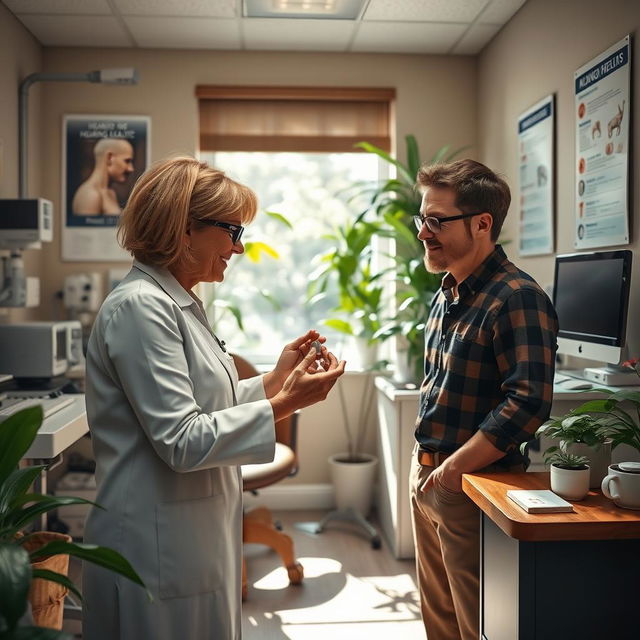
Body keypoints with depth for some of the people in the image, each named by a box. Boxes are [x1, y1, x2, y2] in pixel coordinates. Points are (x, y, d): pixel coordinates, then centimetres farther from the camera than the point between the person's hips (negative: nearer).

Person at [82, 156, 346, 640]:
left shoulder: (179, 304, 11)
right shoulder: (140, 307, -19)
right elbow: (181, 440, -23)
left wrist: (277, 378, 5)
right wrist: (285, 403, -22)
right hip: (160, 549, -9)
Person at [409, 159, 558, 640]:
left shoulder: (517, 298, -19)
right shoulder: (446, 294, 9)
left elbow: (528, 403, -26)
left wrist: (453, 469, -21)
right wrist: (424, 464, 11)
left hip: (472, 487, -8)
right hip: (427, 476, 9)